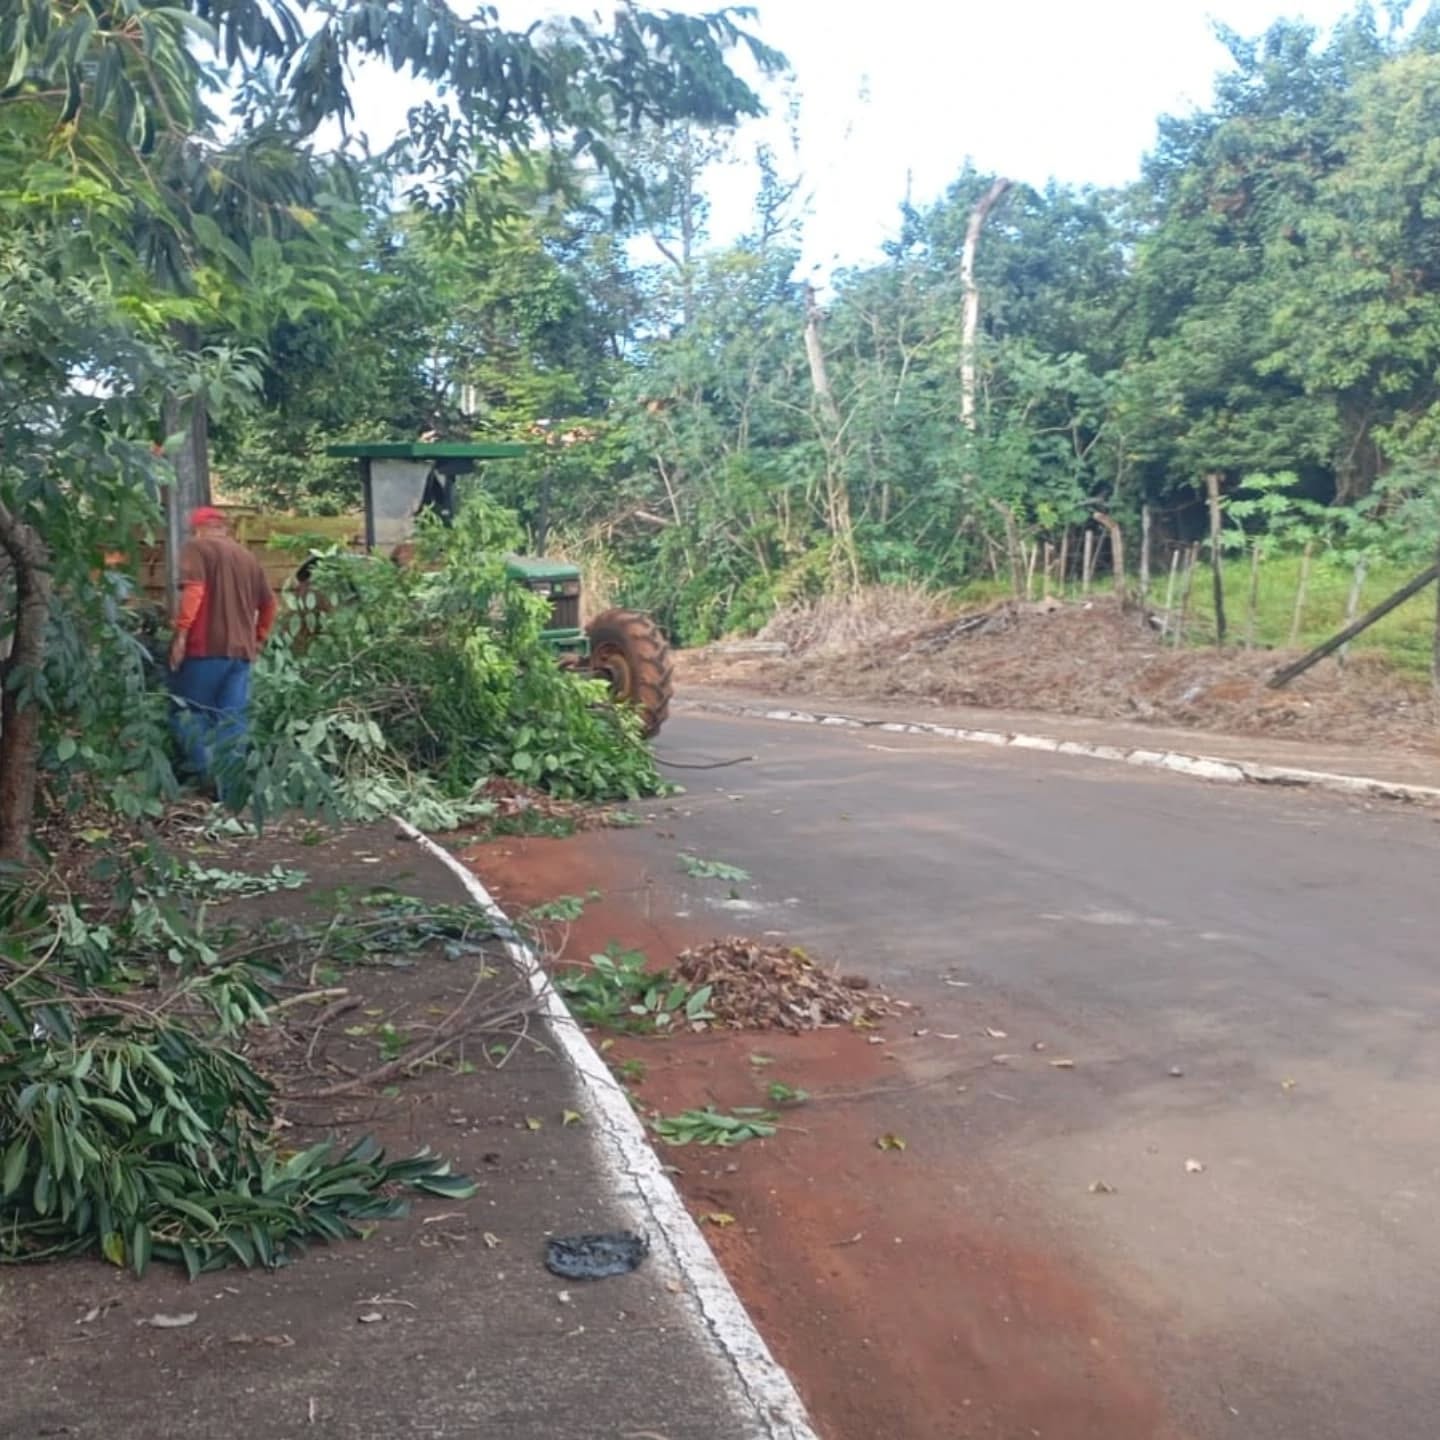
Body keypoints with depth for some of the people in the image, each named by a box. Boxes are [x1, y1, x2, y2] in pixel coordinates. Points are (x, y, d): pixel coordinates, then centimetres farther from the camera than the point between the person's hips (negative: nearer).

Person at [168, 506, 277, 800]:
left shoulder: (197, 547, 2)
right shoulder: (247, 557, 19)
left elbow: (193, 589, -14)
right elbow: (269, 603, 22)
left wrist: (181, 632, -15)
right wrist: (258, 638, 31)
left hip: (206, 646, -5)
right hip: (241, 649, 5)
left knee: (189, 713, 3)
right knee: (232, 721, 5)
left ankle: (204, 777, -11)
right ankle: (229, 791, 3)